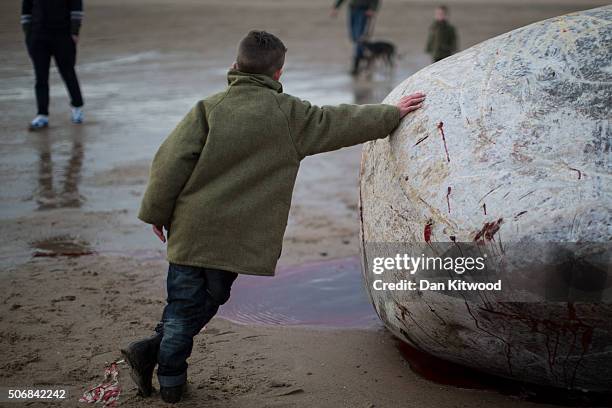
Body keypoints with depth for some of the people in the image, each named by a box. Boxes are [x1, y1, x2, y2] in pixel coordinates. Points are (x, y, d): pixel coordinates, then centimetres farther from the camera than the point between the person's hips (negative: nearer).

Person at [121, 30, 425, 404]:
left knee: (186, 301, 15)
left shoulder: (210, 108, -3)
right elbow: (343, 122, 9)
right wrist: (392, 114, 23)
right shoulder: (290, 114, -2)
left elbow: (171, 161, -7)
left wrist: (156, 212, 4)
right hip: (241, 238, -1)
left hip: (191, 228, 1)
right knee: (208, 302, 12)